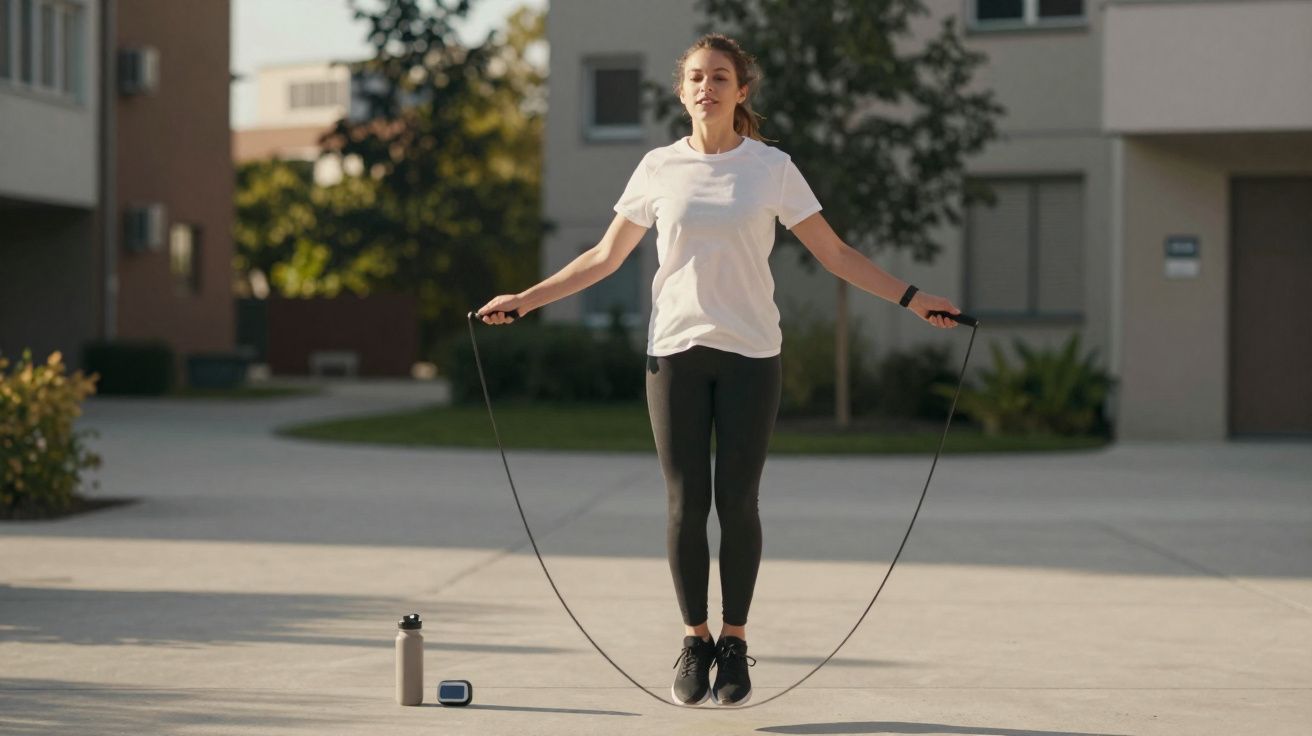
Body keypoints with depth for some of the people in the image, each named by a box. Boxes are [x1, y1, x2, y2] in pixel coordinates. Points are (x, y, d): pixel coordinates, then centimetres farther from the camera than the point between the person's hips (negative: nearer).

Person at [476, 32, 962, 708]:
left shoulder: (772, 168, 2)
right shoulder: (659, 169, 5)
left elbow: (835, 254, 4)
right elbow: (605, 257, 13)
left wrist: (912, 299, -4)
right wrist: (525, 300, 9)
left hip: (749, 353, -1)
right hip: (676, 350, 1)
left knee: (737, 503, 1)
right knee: (686, 503, 1)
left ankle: (734, 644, 12)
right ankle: (693, 642, 12)